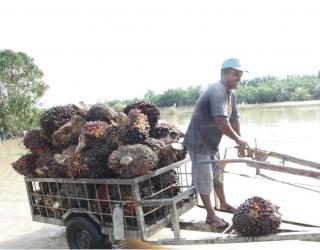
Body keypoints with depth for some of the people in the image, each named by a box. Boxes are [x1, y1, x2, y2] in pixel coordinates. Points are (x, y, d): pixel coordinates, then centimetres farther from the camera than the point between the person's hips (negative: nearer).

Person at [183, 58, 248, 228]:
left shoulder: (230, 94, 6)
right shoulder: (216, 91, -25)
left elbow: (234, 119, 11)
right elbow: (221, 121, -34)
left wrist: (239, 144, 9)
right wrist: (239, 140, -25)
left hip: (212, 142, 10)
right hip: (199, 142, -10)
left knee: (217, 174, 22)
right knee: (204, 179, 2)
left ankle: (223, 204, 40)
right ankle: (210, 215, 14)